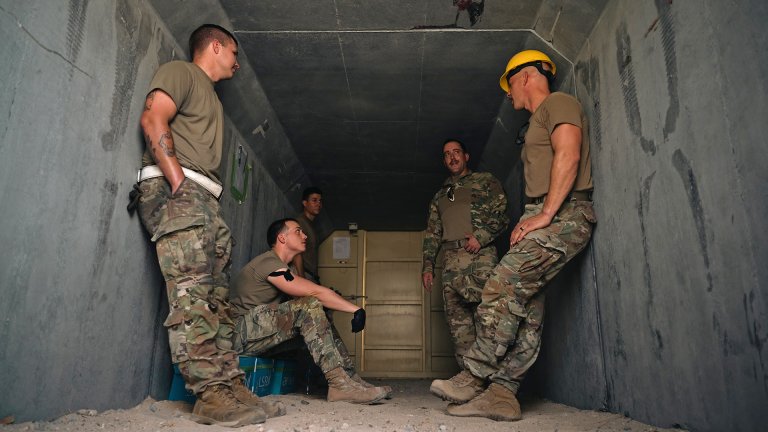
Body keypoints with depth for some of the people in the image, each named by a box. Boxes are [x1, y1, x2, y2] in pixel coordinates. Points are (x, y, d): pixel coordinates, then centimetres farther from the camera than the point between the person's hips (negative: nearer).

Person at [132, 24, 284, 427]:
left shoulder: (211, 99, 33)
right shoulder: (180, 71, 9)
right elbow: (153, 119, -9)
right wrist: (178, 183, -18)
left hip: (204, 200, 9)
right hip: (175, 191, -9)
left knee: (217, 299, -1)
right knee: (191, 295, -17)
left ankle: (230, 386, -2)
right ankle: (212, 394, -20)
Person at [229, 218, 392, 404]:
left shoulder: (288, 269, 19)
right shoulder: (269, 263, -15)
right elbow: (316, 293, -22)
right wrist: (357, 310, -21)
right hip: (243, 334, -10)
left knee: (320, 318, 2)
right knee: (310, 307, -24)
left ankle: (351, 378, -5)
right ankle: (340, 384, -27)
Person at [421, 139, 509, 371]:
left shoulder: (485, 180, 16)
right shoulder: (439, 196, 28)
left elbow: (502, 214, 4)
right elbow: (432, 234, 23)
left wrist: (482, 236, -12)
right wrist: (428, 266, 13)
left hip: (481, 255, -4)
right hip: (451, 260, 4)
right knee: (457, 318, -3)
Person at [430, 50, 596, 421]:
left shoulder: (558, 103, 1)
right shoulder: (538, 123, 31)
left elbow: (569, 156, -15)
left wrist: (545, 214, -19)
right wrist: (527, 222, 9)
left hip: (564, 214, -10)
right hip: (545, 217, 10)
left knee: (501, 288, -19)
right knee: (525, 309, 0)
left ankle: (473, 379, -13)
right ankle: (502, 393, -1)